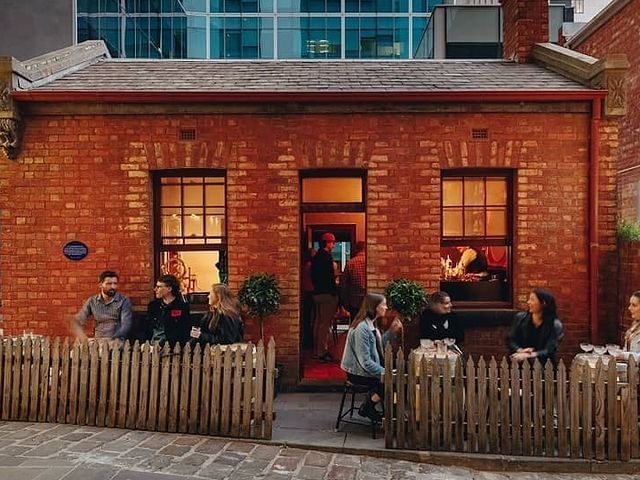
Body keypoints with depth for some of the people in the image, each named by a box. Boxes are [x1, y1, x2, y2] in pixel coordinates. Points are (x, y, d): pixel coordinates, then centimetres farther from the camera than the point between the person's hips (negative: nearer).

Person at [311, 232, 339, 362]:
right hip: (327, 294, -10)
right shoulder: (326, 256, -14)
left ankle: (316, 351, 21)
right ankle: (322, 352, -4)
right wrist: (334, 293, -15)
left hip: (317, 293, 10)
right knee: (325, 324, -6)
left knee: (318, 322, 14)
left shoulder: (316, 256, 15)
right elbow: (329, 277, -19)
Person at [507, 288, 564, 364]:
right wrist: (520, 351, -14)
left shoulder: (555, 325, -4)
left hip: (542, 365, -2)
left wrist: (529, 355, -23)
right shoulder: (520, 318, 5)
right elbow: (510, 340, 6)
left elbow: (549, 351, -9)